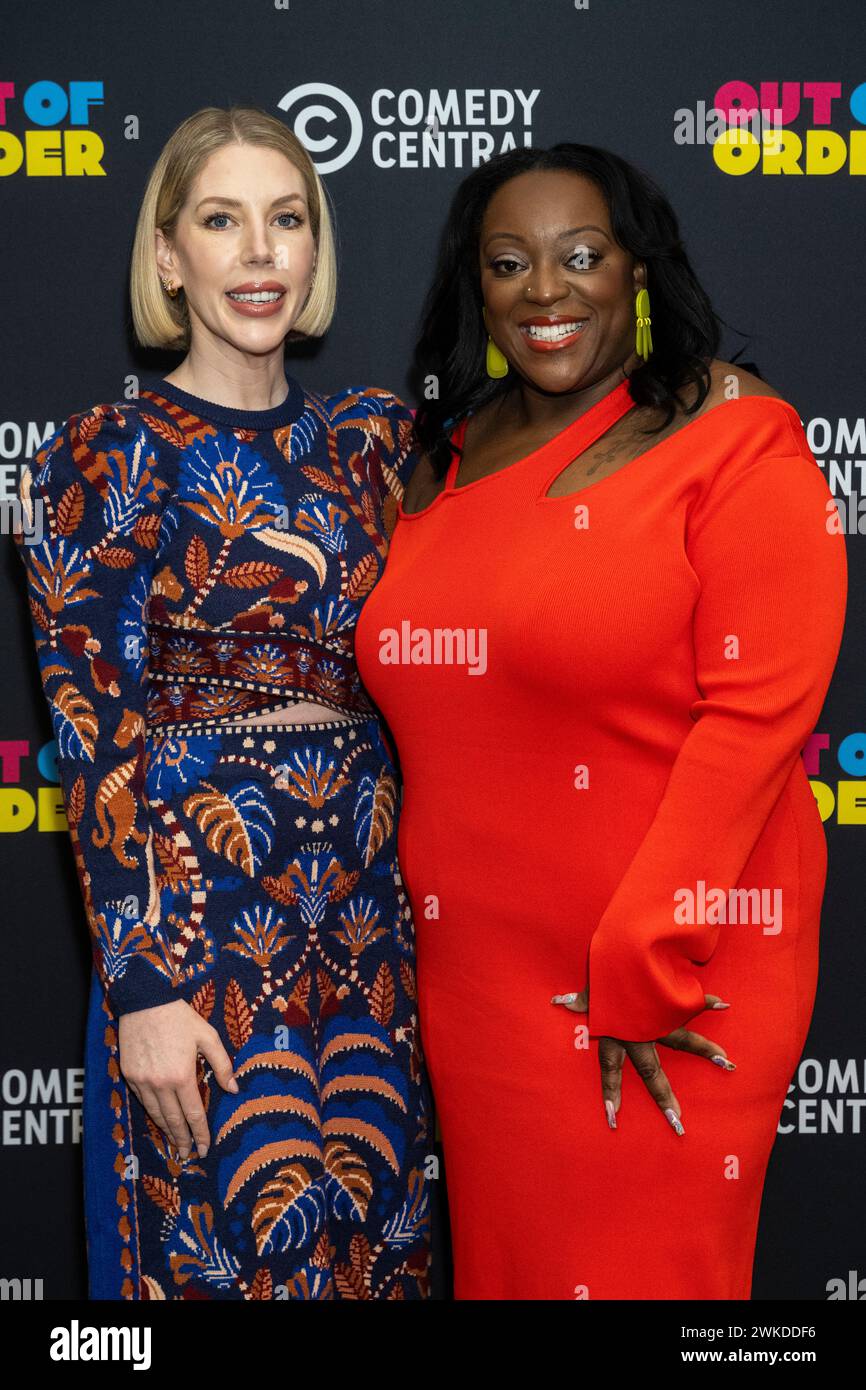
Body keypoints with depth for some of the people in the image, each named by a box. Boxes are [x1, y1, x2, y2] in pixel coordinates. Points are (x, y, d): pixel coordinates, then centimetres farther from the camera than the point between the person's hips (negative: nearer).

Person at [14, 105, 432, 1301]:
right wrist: (143, 984, -13)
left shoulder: (371, 434, 9)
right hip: (202, 900, -4)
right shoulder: (105, 454, -6)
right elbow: (94, 733, -10)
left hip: (370, 889, 5)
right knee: (241, 1238, 0)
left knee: (374, 1228, 10)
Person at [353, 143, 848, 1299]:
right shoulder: (454, 451, 10)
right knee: (504, 1252, 17)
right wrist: (426, 898, 9)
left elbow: (759, 708, -16)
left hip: (672, 964, -5)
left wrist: (642, 962, -18)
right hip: (475, 963, 6)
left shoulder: (734, 437, -8)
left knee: (643, 1263, 7)